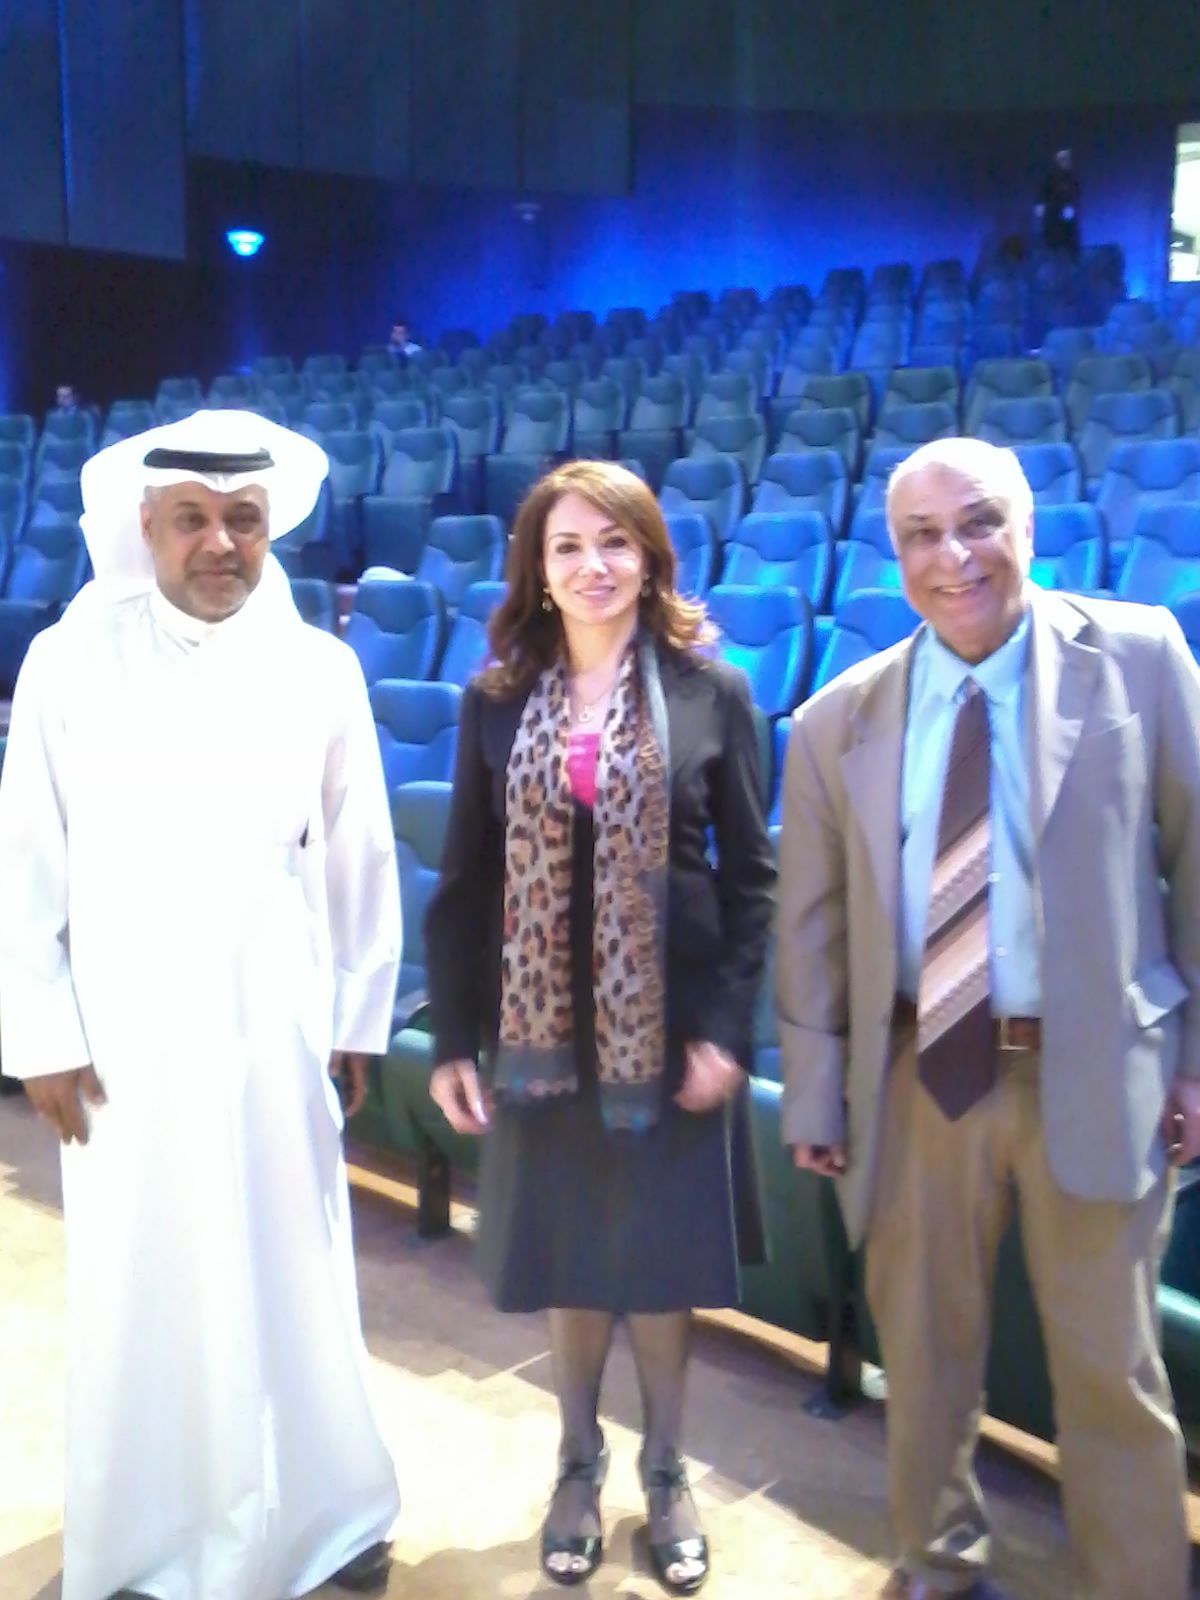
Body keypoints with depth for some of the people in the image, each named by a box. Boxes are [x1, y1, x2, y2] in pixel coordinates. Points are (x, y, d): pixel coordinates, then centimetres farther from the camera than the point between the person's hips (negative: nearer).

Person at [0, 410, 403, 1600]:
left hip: (276, 1036, 1)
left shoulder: (320, 669, -2)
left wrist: (361, 1020, 6)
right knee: (135, 1291, 13)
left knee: (290, 1282, 12)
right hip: (123, 1043, 0)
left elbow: (361, 861, 3)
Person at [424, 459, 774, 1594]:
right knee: (566, 1259, 14)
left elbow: (752, 877, -3)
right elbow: (464, 882, 2)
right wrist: (453, 1038, -1)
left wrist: (728, 1027, -10)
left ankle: (664, 1474, 34)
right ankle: (579, 1465, 37)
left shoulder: (711, 693, -4)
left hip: (667, 1029, -1)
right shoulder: (497, 700, 0)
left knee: (661, 1257, 11)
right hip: (542, 1031, 2)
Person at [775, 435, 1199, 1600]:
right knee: (923, 1353, 18)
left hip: (1094, 1076, -2)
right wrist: (815, 1095, 4)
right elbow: (810, 926, 4)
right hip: (920, 1078, 2)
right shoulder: (839, 721, 1)